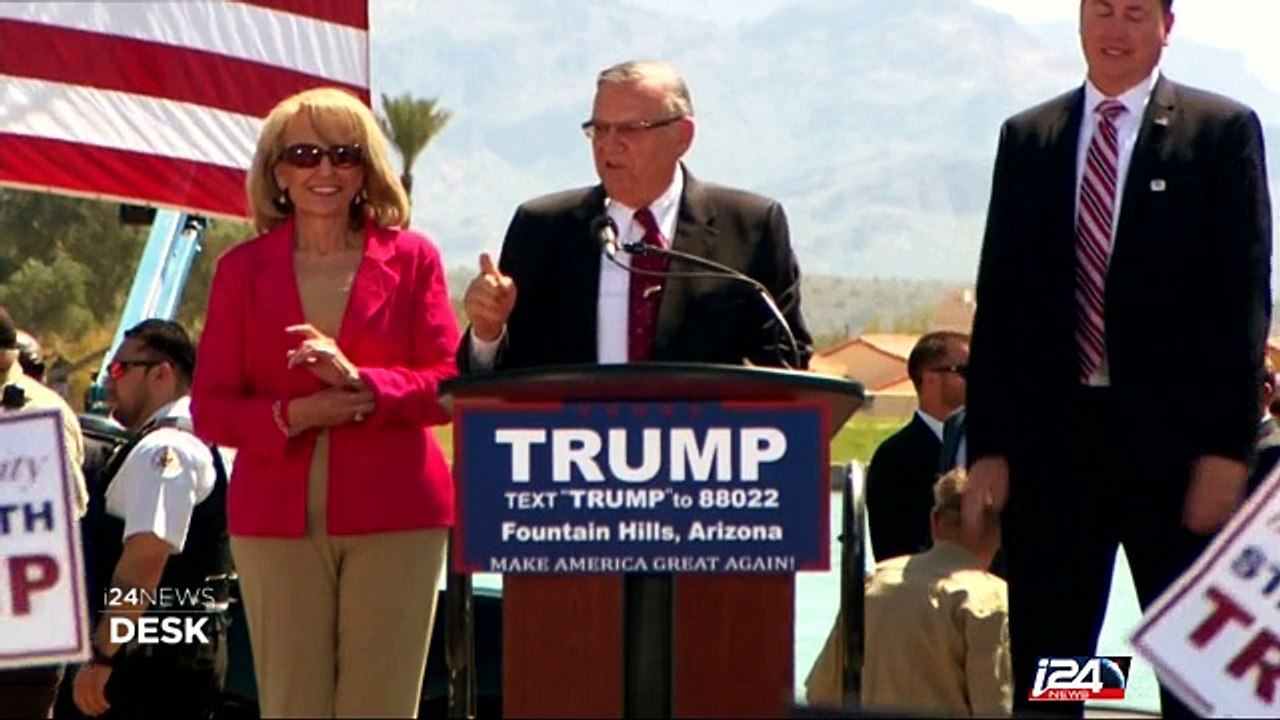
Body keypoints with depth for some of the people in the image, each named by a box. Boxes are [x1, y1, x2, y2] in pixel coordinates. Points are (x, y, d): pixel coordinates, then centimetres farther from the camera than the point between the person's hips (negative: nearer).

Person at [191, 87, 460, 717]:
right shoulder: (242, 269, 10)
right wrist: (289, 416, -14)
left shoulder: (411, 258, 8)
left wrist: (360, 381, -17)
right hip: (278, 516, 1)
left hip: (393, 514, -1)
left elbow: (447, 385, 0)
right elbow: (210, 407, 5)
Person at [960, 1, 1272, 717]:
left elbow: (1244, 298, -3)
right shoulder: (1027, 139, 13)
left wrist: (1226, 449, -10)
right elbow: (998, 299, 11)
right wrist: (987, 447, 3)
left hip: (1174, 438, -3)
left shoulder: (1223, 131, 2)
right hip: (1053, 436, 3)